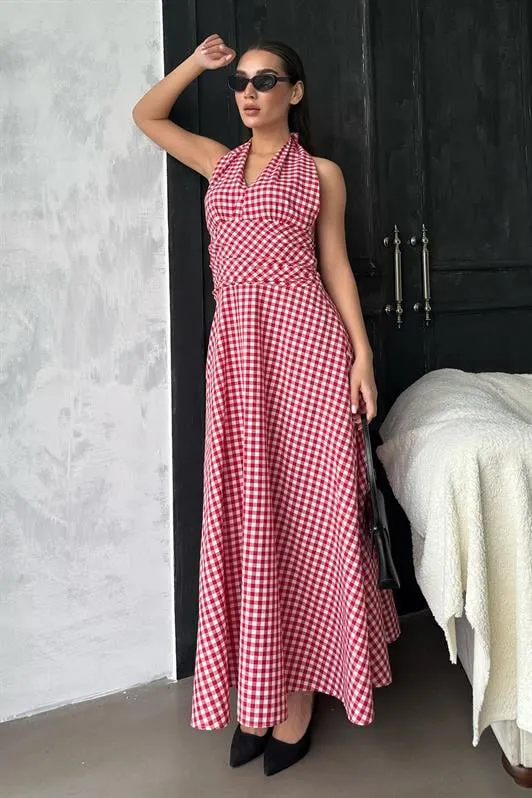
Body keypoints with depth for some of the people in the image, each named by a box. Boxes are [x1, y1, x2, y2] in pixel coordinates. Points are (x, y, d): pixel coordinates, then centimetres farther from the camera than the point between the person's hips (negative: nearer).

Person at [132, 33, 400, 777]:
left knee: (305, 504, -1)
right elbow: (146, 114, 29)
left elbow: (335, 265, 6)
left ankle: (298, 690, 12)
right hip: (236, 346, 3)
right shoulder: (219, 162, 20)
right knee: (248, 509, 3)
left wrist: (363, 352, -3)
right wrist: (200, 61, 20)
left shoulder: (322, 172, 10)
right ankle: (259, 690, 15)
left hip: (305, 339, -3)